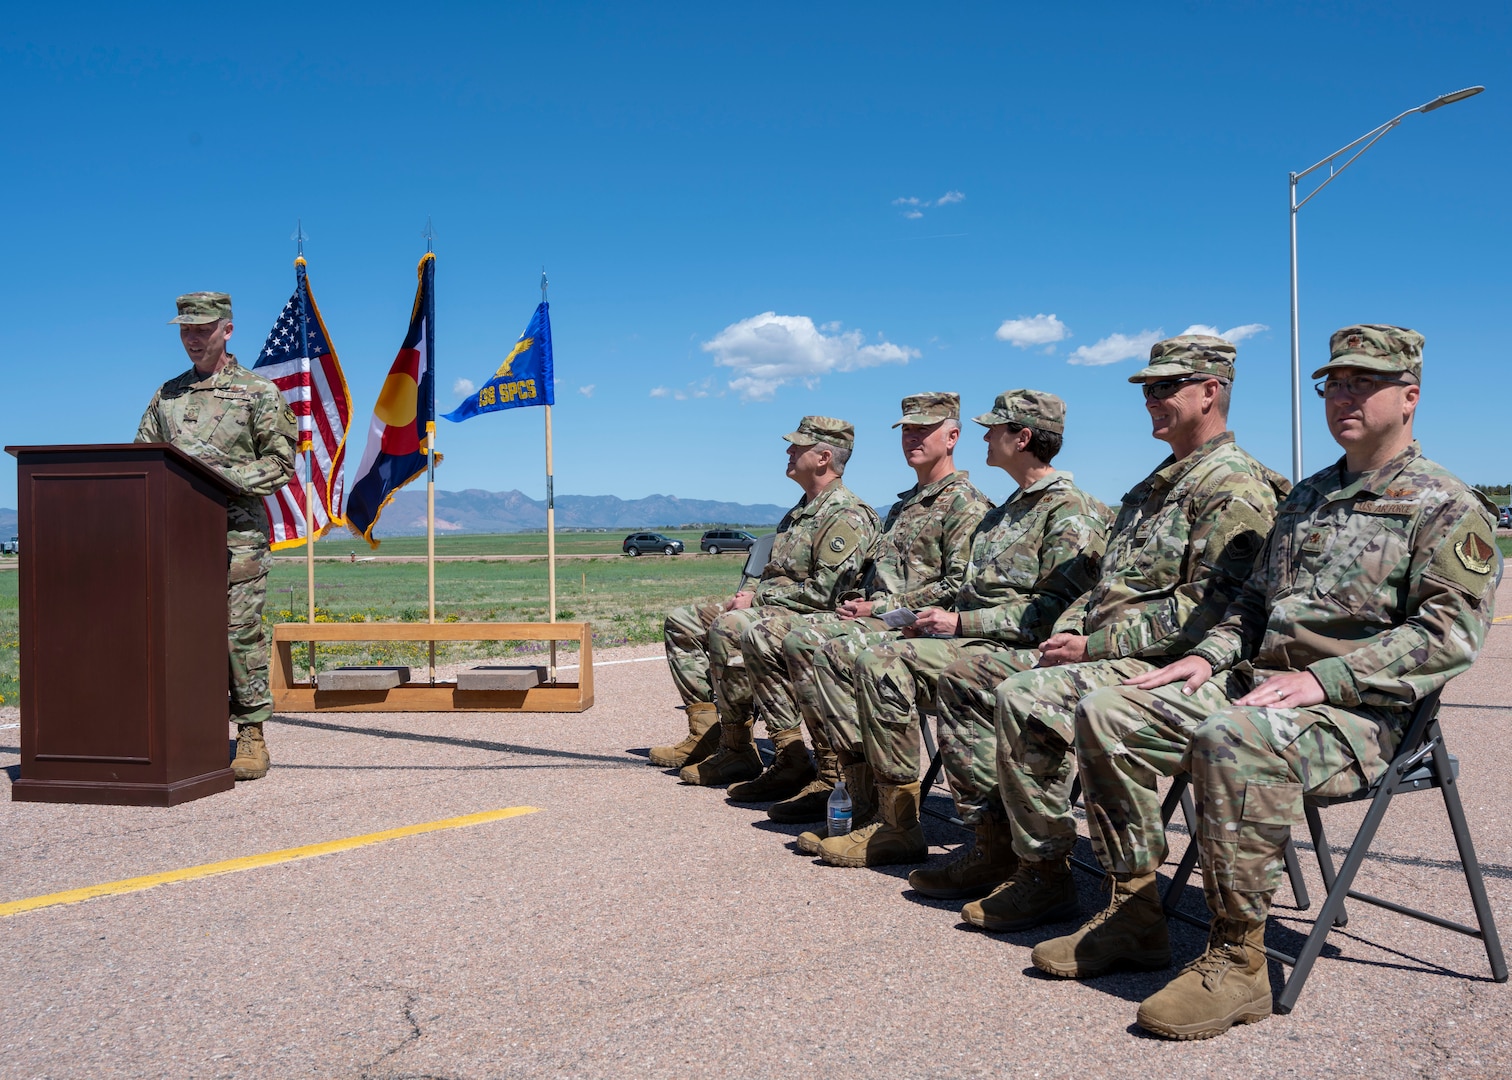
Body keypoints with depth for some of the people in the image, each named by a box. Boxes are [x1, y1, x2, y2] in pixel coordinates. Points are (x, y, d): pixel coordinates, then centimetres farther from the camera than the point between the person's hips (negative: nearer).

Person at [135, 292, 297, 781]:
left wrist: (224, 476, -13)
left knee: (241, 634, -5)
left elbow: (281, 461, -1)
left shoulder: (258, 392, 4)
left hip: (237, 532, -4)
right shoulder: (167, 394, 18)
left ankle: (252, 736, 2)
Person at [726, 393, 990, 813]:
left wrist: (878, 608, -15)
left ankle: (835, 777, -24)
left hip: (911, 627, -10)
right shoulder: (905, 503, 25)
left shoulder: (964, 505, -6)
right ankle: (791, 759, -1)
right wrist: (858, 600, 6)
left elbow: (958, 588, -17)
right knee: (762, 634, -1)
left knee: (804, 643, -31)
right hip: (873, 617, 10)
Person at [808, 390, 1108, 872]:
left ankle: (896, 826, -21)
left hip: (1015, 652, -10)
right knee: (837, 655, 0)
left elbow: (1053, 608, -18)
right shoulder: (1012, 508, 24)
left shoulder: (1072, 511, -7)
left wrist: (961, 622, -19)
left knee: (883, 663, -30)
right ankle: (872, 808, -7)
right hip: (965, 639, 10)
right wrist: (941, 615, 9)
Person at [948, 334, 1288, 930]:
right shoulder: (1158, 483, 22)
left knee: (1023, 697, -32)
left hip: (1162, 667, -10)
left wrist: (1095, 644, -20)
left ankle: (1045, 874, -18)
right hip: (1096, 650, 10)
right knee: (963, 678, 4)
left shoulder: (1234, 487, -10)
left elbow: (1213, 607, -22)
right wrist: (1065, 633, 5)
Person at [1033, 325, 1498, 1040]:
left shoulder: (1446, 507, -1)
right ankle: (1133, 914, -1)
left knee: (1232, 739, -39)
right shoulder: (1308, 498, 23)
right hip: (1256, 683, 8)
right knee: (1105, 712, -7)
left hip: (1359, 713, -8)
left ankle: (1237, 961, -26)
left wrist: (1323, 679, -23)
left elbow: (1451, 630, -14)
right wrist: (1209, 655, 6)